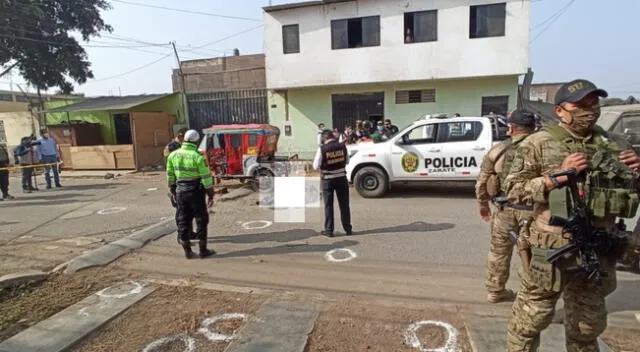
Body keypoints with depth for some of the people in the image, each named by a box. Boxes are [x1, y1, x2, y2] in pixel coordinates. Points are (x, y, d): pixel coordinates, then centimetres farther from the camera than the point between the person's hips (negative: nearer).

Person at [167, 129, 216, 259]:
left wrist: (173, 192, 18)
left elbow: (170, 176, 8)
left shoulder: (173, 155, 1)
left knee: (183, 221, 13)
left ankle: (187, 251, 18)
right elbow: (206, 178, -14)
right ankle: (203, 250, 12)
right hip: (196, 191, -4)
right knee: (201, 220, 7)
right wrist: (210, 195, -6)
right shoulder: (198, 157, -15)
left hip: (180, 191, 5)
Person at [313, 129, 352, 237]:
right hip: (341, 178, 3)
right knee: (344, 204, 12)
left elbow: (316, 166, -9)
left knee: (328, 205, 9)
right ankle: (348, 229, 20)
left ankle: (329, 230, 14)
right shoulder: (342, 146, -3)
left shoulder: (322, 149, -13)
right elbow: (347, 161, 10)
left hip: (328, 179, -2)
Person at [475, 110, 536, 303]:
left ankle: (495, 291, 30)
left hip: (505, 210, 2)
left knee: (499, 252, 17)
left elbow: (481, 181, 6)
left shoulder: (497, 150, 2)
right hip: (532, 210, -2)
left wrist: (483, 204, 20)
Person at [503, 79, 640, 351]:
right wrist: (558, 176, -21)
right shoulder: (539, 143, -8)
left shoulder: (610, 144, 8)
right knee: (530, 319, 8)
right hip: (552, 250, -5)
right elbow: (512, 190, -13)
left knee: (588, 326, 22)